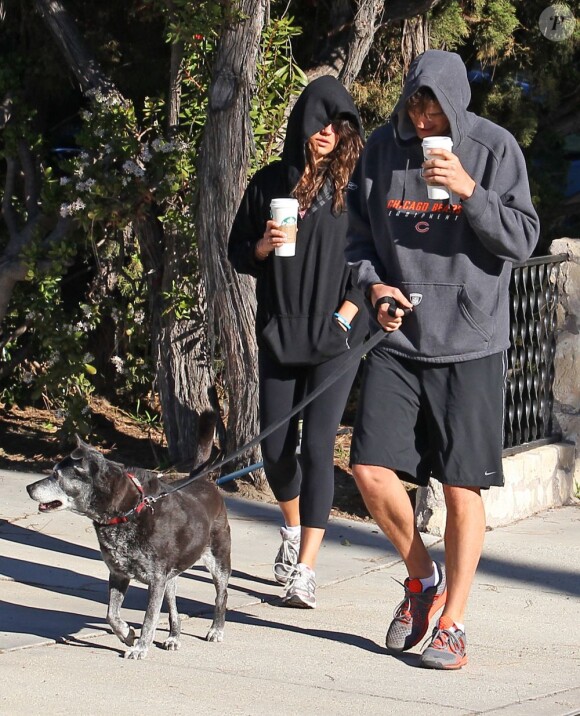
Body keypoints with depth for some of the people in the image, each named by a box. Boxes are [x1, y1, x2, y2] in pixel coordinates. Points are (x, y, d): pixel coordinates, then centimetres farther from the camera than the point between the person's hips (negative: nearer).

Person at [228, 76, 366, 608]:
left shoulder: (354, 184, -1)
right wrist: (264, 246, -9)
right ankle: (293, 528, 37)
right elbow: (238, 252, 12)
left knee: (317, 446, -12)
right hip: (278, 336, 3)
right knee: (275, 449, 7)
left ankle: (305, 569, -11)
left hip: (335, 339, -3)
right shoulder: (270, 182, 7)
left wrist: (346, 314, -8)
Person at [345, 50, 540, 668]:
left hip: (470, 344, -3)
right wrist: (374, 285, -6)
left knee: (462, 487, -1)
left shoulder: (494, 149, -4)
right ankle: (421, 576, 20)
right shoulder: (382, 148, 5)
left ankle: (452, 623, 11)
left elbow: (522, 239, -7)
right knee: (370, 468, -5)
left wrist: (469, 191, -20)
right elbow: (357, 233, 12)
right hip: (397, 340, 3)